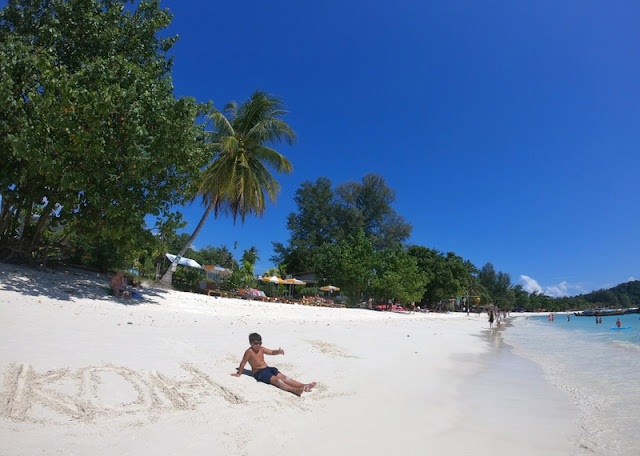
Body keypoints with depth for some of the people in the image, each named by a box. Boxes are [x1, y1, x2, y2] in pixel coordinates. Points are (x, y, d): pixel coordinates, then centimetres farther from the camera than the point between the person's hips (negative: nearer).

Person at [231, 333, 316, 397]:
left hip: (267, 369, 7)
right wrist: (238, 374, 2)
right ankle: (294, 390, -51)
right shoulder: (249, 351, -11)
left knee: (283, 377, -13)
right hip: (259, 372, -7)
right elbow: (243, 363, -5)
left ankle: (304, 386, -30)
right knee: (276, 380, -29)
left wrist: (278, 352, -11)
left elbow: (271, 352, 9)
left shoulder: (261, 349, 9)